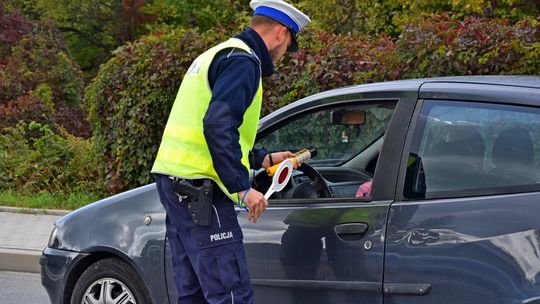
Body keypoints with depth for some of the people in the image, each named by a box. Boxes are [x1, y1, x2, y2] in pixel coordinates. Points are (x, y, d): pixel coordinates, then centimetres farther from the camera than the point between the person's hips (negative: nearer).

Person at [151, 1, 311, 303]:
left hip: (174, 181, 10)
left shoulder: (216, 55, 23)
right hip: (199, 189, -10)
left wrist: (264, 159, 33)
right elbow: (218, 126, -23)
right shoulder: (243, 61, -9)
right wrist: (243, 188, -21)